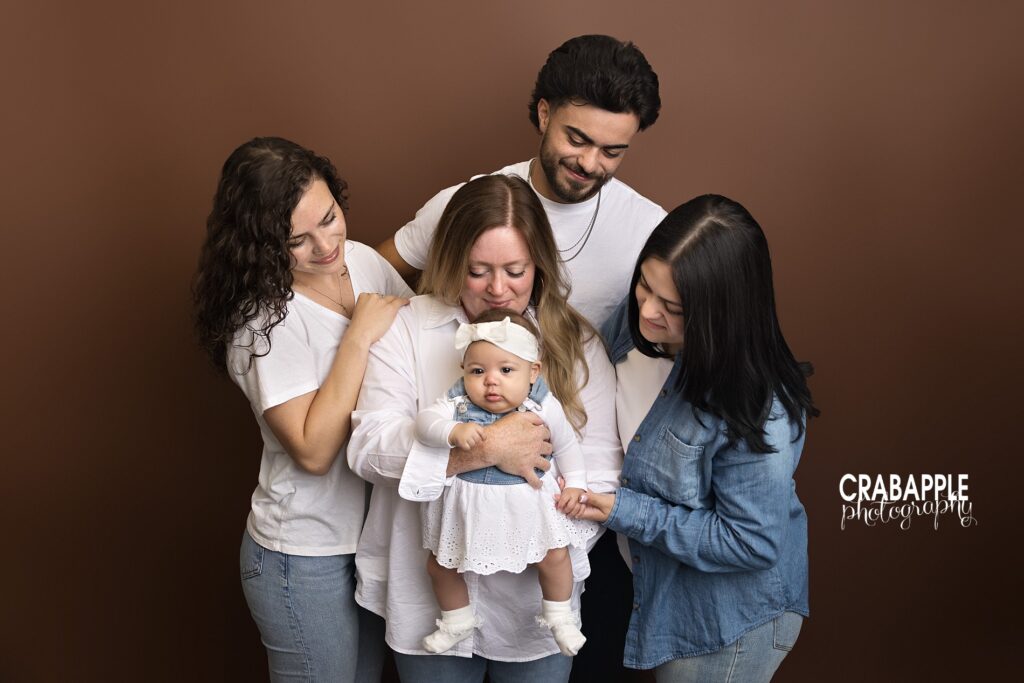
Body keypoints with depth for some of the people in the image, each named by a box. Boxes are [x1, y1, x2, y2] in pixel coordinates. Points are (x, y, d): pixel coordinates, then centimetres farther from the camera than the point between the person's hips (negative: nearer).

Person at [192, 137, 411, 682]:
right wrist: (360, 335, -26)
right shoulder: (263, 319, -22)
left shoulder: (364, 261, -3)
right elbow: (313, 450, -28)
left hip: (380, 529, 6)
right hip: (308, 559, -6)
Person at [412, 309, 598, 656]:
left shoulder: (544, 407, -16)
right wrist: (453, 432, -46)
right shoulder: (458, 402, -18)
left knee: (554, 556, 3)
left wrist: (575, 484, 0)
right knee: (439, 565, 12)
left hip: (526, 500, -1)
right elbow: (425, 422, -30)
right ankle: (457, 620, 38)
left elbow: (566, 444, -1)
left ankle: (559, 617, 32)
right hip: (467, 503, 1)